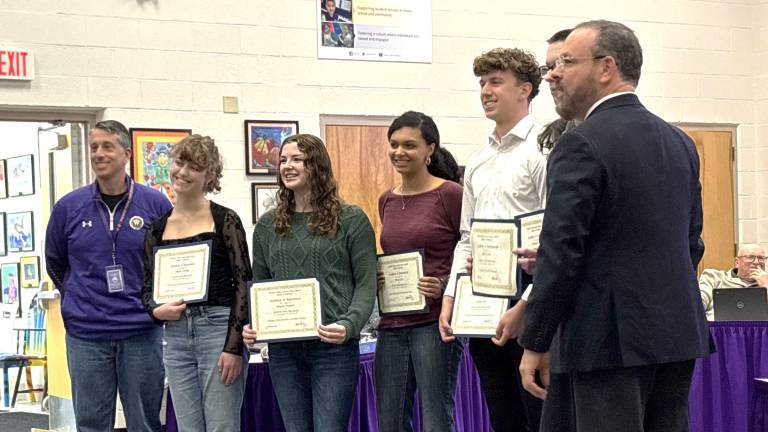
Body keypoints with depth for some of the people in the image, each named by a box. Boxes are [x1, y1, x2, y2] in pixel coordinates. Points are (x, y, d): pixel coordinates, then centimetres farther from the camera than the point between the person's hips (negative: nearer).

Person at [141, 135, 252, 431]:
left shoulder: (224, 220, -2)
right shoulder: (157, 229, 11)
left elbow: (243, 284, -6)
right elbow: (148, 288, 17)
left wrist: (234, 346, -13)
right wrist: (157, 310, -7)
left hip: (218, 329, -4)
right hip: (175, 337, 4)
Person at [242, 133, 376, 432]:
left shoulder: (350, 220, 1)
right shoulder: (268, 225, 12)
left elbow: (366, 284, -2)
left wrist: (348, 325, -18)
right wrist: (250, 326, -3)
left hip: (334, 346, -4)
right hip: (283, 348, 4)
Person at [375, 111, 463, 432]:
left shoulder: (450, 194, -7)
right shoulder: (386, 201, 13)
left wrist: (444, 285, -19)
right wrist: (375, 281, 5)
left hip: (434, 321, -6)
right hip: (391, 324, 7)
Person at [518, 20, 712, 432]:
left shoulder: (582, 145, -13)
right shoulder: (680, 143, 11)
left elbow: (560, 254, -16)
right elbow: (691, 243, 15)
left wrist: (534, 345, -10)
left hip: (613, 338, -7)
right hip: (679, 334, 8)